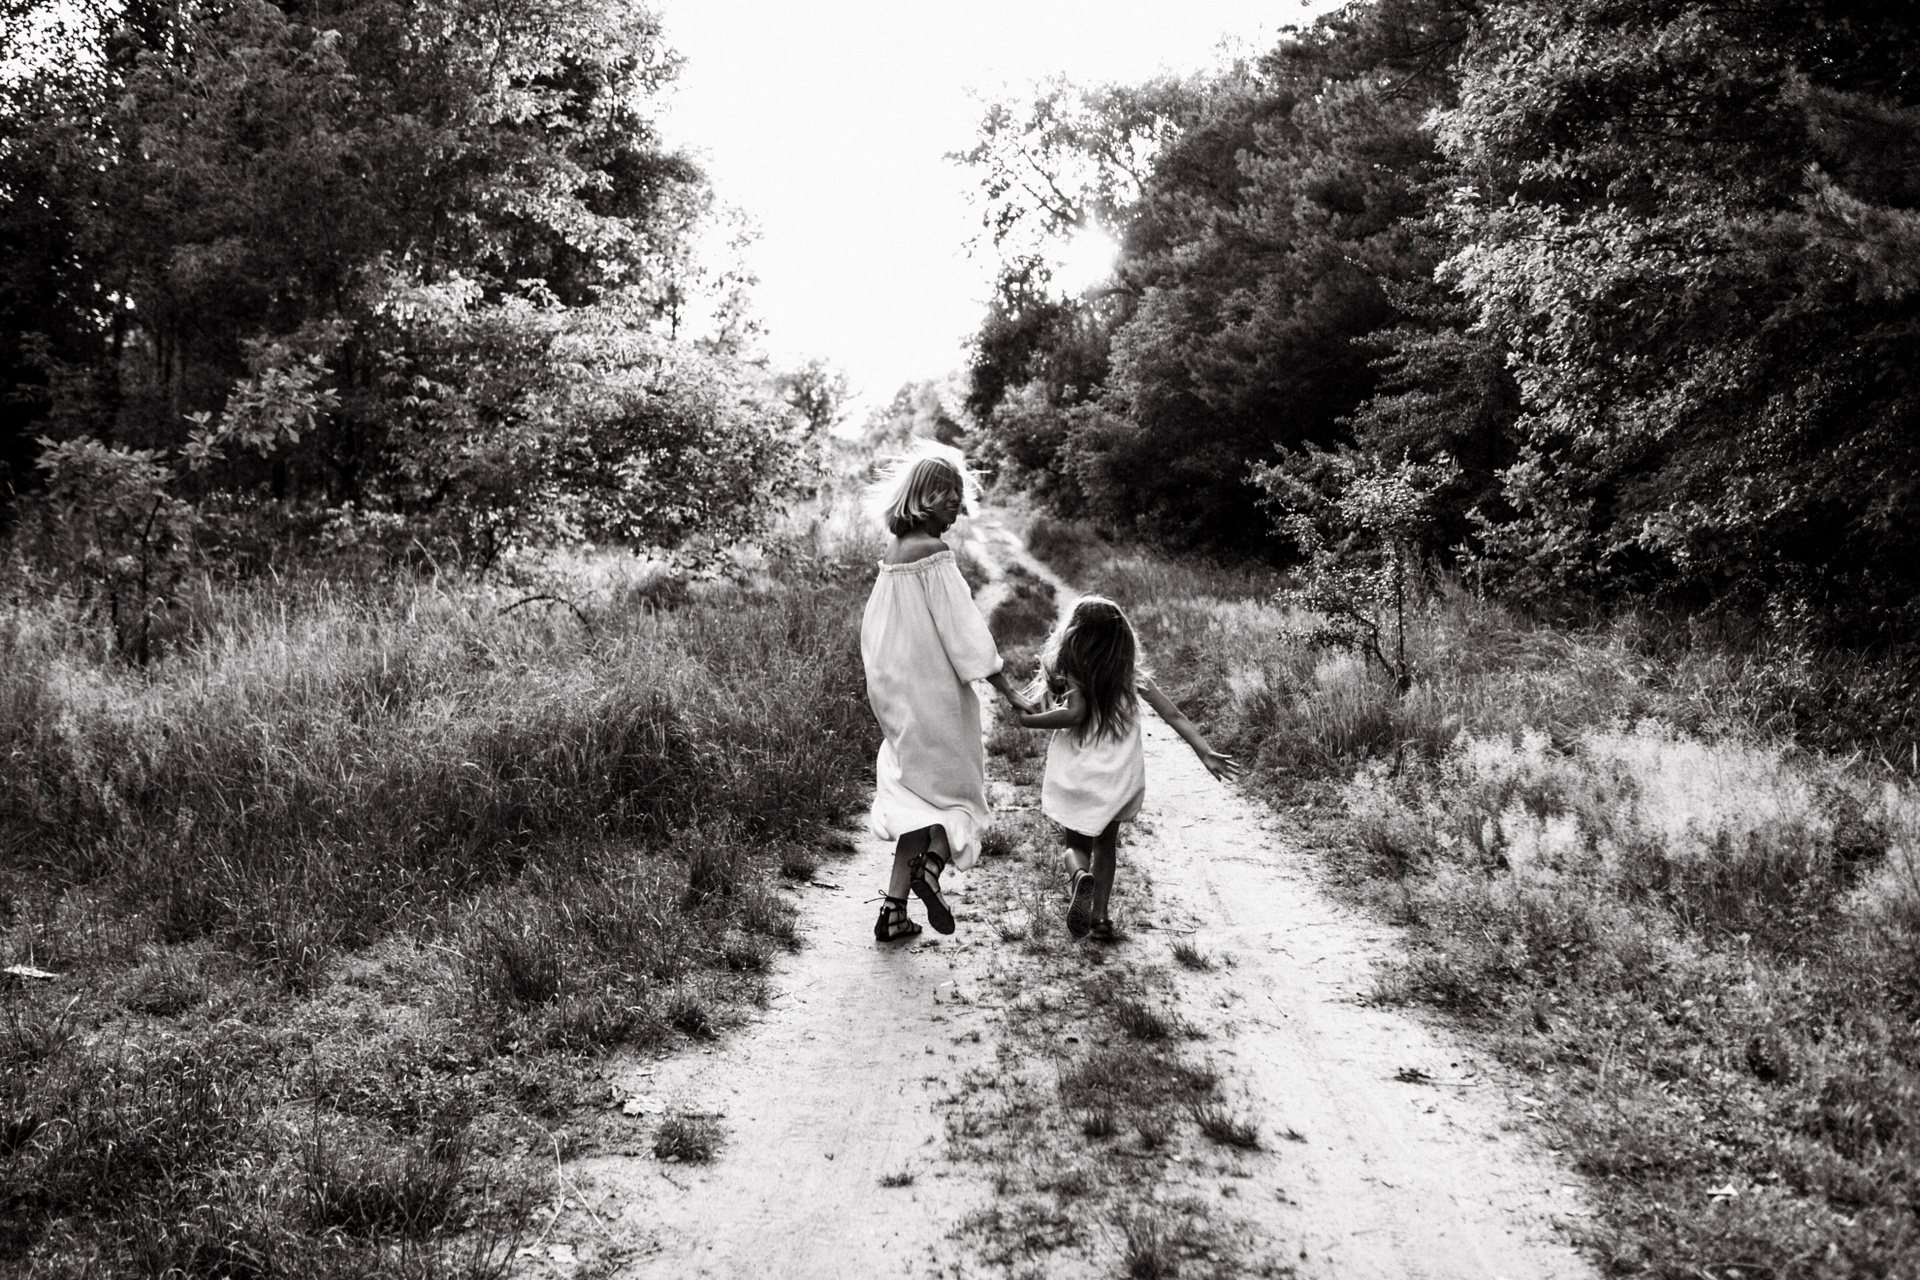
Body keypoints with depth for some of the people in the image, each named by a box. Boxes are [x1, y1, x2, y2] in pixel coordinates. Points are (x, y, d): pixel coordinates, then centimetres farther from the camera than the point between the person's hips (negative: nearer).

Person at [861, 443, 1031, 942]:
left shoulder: (892, 554, 8)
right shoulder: (934, 555, -17)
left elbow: (875, 633, 15)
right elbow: (966, 634, -18)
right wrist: (1010, 693, -14)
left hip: (897, 694, 8)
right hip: (935, 692, -8)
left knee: (918, 797, 13)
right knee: (955, 788, 9)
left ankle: (893, 910, 11)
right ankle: (931, 864, -16)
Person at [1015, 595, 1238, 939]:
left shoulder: (1070, 672, -9)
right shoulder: (1132, 676, 1)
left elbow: (1075, 713, -23)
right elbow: (1173, 715, -2)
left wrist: (1028, 720, -12)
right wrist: (1205, 753, -1)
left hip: (1074, 775, -3)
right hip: (1121, 777, 3)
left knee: (1076, 844, 14)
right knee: (1106, 842, 23)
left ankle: (1080, 875, -18)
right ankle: (1101, 915, 19)